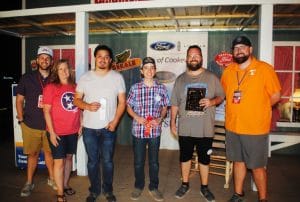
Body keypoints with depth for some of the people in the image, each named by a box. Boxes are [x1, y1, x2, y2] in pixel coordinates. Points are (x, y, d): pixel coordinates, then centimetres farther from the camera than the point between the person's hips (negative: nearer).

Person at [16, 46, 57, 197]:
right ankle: (29, 182, 28)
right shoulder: (27, 78, 0)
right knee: (32, 153, 11)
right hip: (31, 125, 0)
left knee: (49, 152, 12)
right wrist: (21, 119, 0)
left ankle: (52, 179, 31)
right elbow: (19, 100, 5)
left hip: (50, 125, 0)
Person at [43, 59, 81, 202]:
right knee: (59, 161, 2)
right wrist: (51, 132, -13)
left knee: (69, 157, 16)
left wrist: (80, 124, 7)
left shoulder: (74, 87, 5)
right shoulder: (51, 87, -8)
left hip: (73, 131, 5)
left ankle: (65, 185, 34)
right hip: (57, 132, -4)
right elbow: (46, 111, -9)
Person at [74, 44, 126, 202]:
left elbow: (122, 102, 0)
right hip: (89, 128, 1)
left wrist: (115, 121, -11)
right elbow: (77, 99, 5)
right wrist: (88, 106, -17)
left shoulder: (117, 77, 0)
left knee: (107, 161, 10)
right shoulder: (85, 78, 3)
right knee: (92, 161, 12)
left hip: (108, 128, -1)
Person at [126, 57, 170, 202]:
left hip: (155, 131, 1)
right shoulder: (135, 88, -4)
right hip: (138, 130, 0)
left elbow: (164, 107, 6)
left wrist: (160, 119, -11)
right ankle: (138, 186, 35)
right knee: (138, 161, 14)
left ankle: (154, 187, 33)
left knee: (154, 161, 14)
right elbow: (128, 106, 4)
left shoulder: (161, 88, -2)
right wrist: (136, 117, -13)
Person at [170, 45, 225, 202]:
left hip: (205, 129, -1)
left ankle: (204, 187, 31)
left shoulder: (212, 78, -1)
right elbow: (174, 103, 6)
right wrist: (172, 122, 4)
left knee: (204, 159, 12)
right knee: (185, 157, 15)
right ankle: (185, 185, 34)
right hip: (185, 128, 2)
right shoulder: (180, 79, 4)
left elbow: (221, 96, 3)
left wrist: (212, 101, -18)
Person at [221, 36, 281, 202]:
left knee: (257, 167, 6)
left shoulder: (264, 68, -8)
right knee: (238, 161, 17)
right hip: (232, 126, 4)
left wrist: (256, 109, -2)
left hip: (255, 128, -4)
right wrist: (235, 108, 8)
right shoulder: (228, 70, 5)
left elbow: (275, 96, -5)